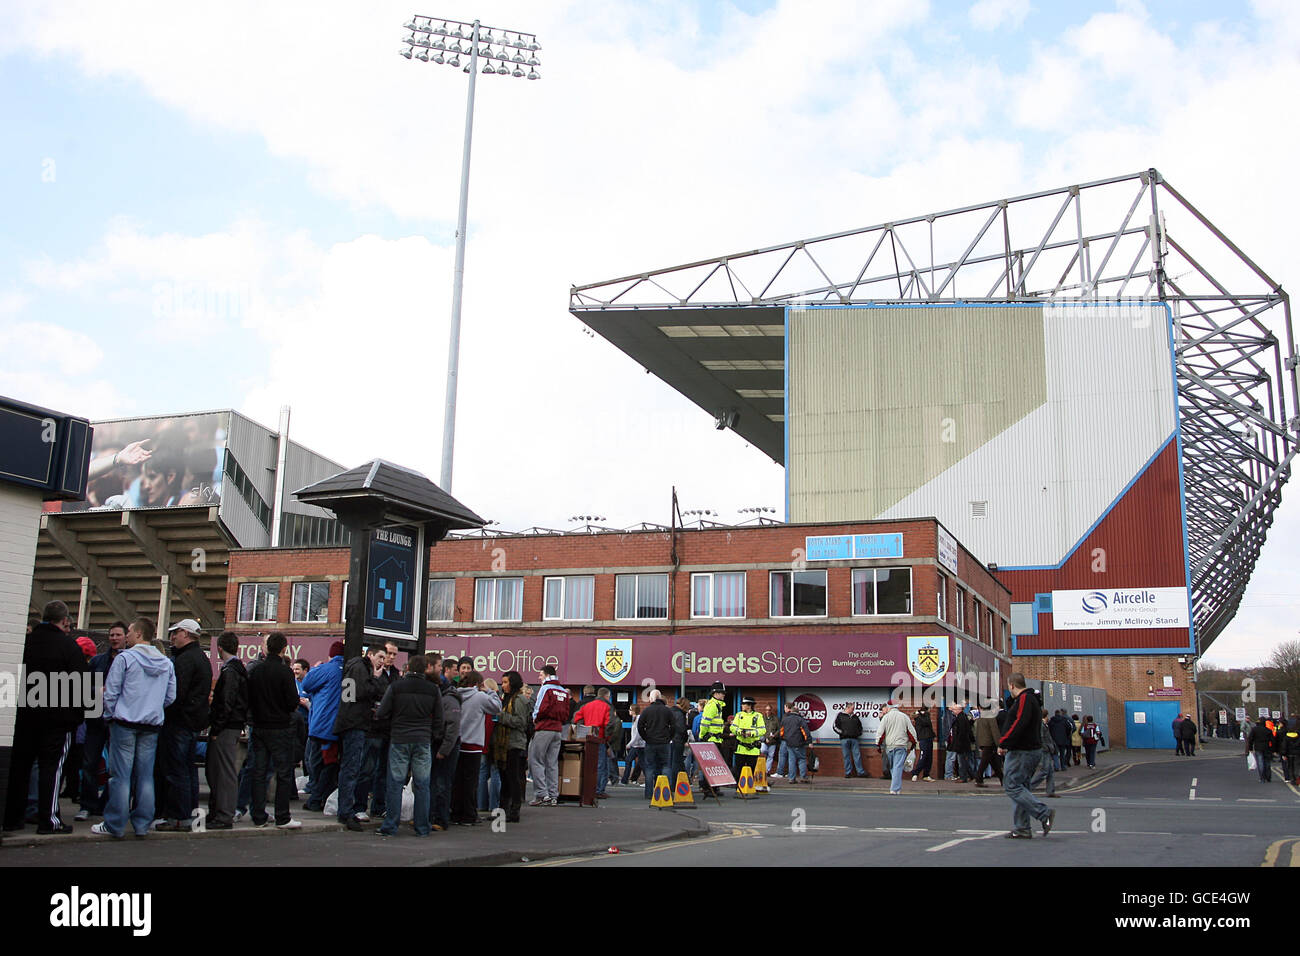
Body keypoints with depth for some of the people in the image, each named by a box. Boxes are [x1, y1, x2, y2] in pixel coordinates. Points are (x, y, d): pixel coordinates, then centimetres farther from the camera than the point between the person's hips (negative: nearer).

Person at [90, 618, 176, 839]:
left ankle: (115, 825, 2)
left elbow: (110, 692, -7)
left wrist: (110, 715, 7)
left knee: (121, 775, -1)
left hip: (124, 723, -4)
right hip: (152, 726, 5)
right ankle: (142, 824, 10)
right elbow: (170, 697, 10)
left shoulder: (125, 658, -7)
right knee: (145, 775, 8)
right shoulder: (167, 663, 8)